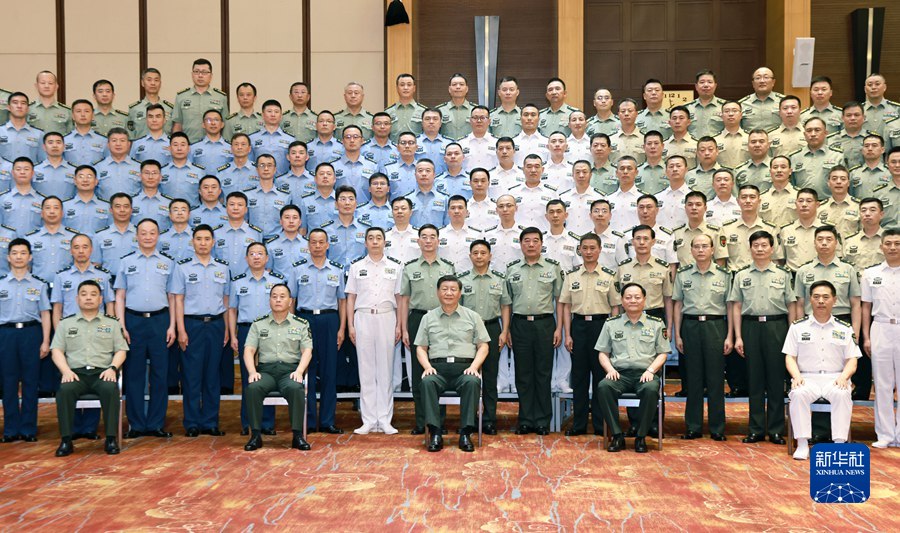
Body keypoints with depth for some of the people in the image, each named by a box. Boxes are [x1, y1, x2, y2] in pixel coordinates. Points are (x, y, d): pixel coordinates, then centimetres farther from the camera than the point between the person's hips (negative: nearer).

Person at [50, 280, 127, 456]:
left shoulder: (111, 323, 16)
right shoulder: (66, 323, 18)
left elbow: (121, 350, 10)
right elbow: (57, 350, 10)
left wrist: (112, 368, -9)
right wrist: (66, 370, -8)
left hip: (102, 372, -1)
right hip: (76, 373, 1)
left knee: (110, 388, -35)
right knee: (65, 389, -34)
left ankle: (111, 438, -27)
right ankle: (66, 440, -24)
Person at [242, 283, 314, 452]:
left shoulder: (301, 324, 12)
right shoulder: (258, 324, 15)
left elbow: (307, 351, 4)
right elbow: (249, 350, 7)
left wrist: (299, 371, -14)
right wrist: (252, 372, -11)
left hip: (290, 370, -1)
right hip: (266, 370, 1)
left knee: (296, 388, -35)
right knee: (253, 388, -31)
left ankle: (298, 435, -24)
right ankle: (256, 435, -19)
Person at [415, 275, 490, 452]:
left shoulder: (472, 316, 15)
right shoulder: (428, 318, 17)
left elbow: (483, 346, 11)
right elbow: (421, 347, 14)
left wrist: (474, 366, -6)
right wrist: (427, 366, -5)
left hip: (464, 368, 0)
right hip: (438, 368, 1)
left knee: (472, 382, -34)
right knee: (427, 382, -33)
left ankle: (465, 433, -28)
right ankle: (435, 433, -29)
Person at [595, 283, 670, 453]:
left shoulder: (656, 324, 13)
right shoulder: (611, 324, 15)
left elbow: (662, 353, 11)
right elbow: (603, 353, 14)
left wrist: (650, 370, -6)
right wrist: (610, 369, -5)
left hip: (645, 373, -1)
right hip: (620, 373, 1)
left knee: (651, 389, -36)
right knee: (603, 386, -32)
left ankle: (641, 437, -17)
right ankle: (617, 436, -20)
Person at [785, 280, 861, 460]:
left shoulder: (844, 329, 13)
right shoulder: (798, 327, 11)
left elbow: (852, 360, 8)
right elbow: (790, 357, 6)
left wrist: (843, 377, -13)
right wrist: (796, 376, -13)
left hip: (834, 378, 0)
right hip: (807, 378, 0)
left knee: (842, 394, -34)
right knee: (798, 394, -34)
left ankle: (839, 443, -26)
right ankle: (802, 444, -26)